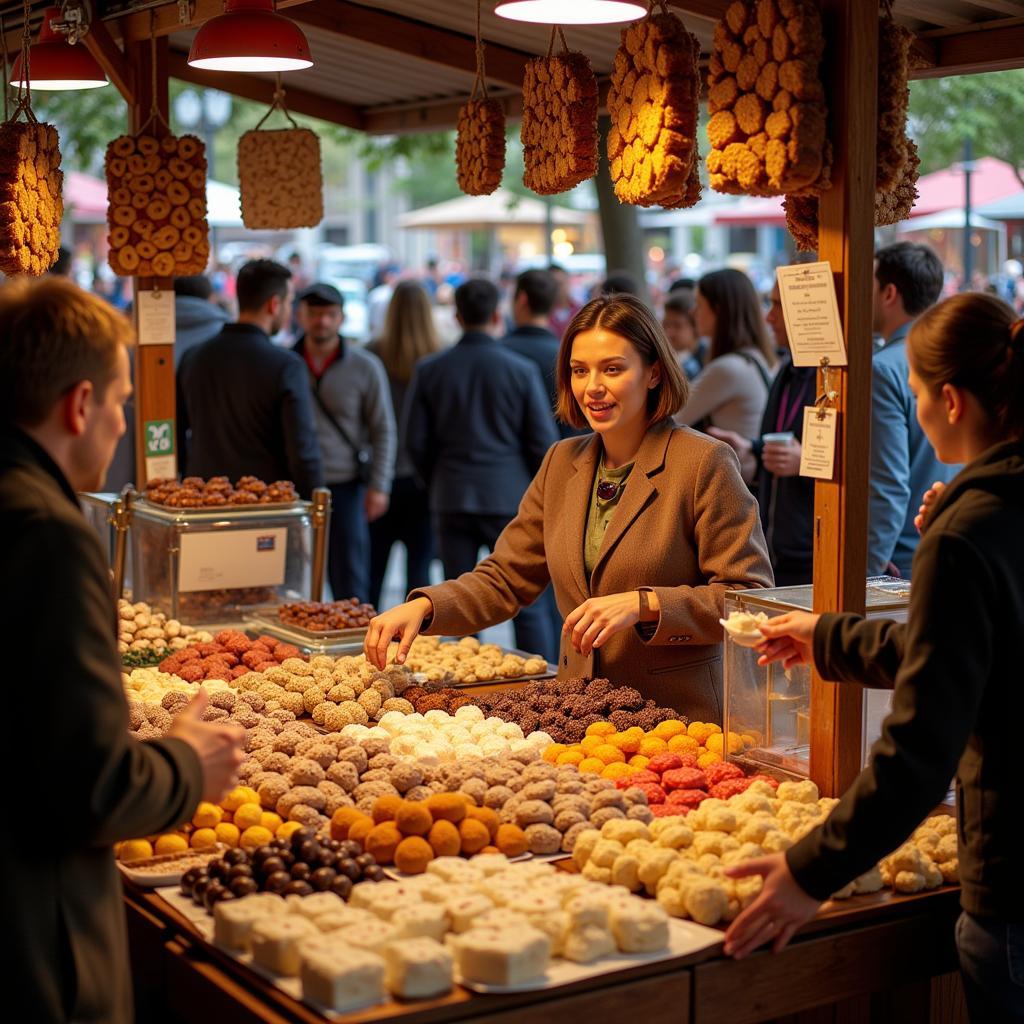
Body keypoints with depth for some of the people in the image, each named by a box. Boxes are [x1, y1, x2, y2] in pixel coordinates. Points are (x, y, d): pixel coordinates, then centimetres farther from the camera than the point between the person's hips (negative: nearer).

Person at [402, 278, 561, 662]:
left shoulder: (429, 370, 0)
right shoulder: (522, 371, -6)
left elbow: (416, 441, 3)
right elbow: (544, 442, -3)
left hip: (451, 500, 2)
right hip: (510, 498, -2)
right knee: (528, 607, 4)